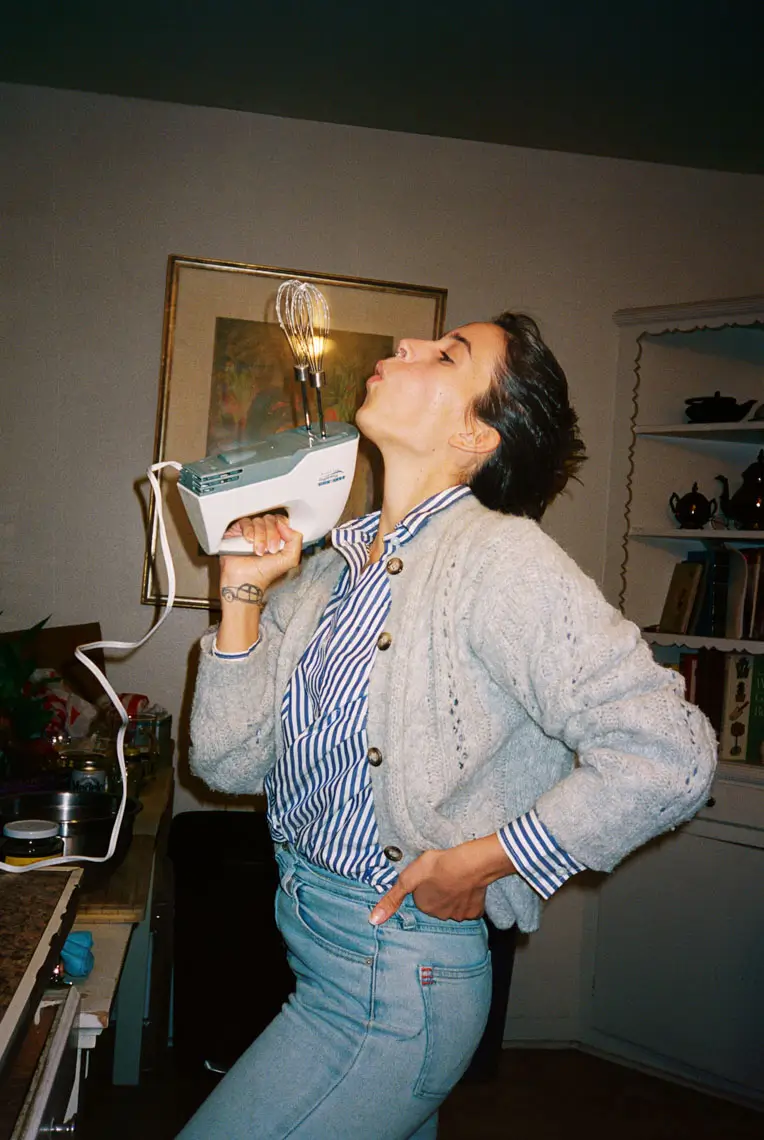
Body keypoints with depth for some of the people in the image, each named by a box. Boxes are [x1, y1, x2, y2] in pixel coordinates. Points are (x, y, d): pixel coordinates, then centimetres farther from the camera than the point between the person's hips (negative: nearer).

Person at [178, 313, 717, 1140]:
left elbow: (667, 756, -23)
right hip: (307, 938, 7)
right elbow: (229, 763, 3)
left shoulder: (498, 556, -18)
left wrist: (476, 863, -18)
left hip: (393, 975, -6)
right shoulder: (330, 566, 3)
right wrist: (242, 593, -5)